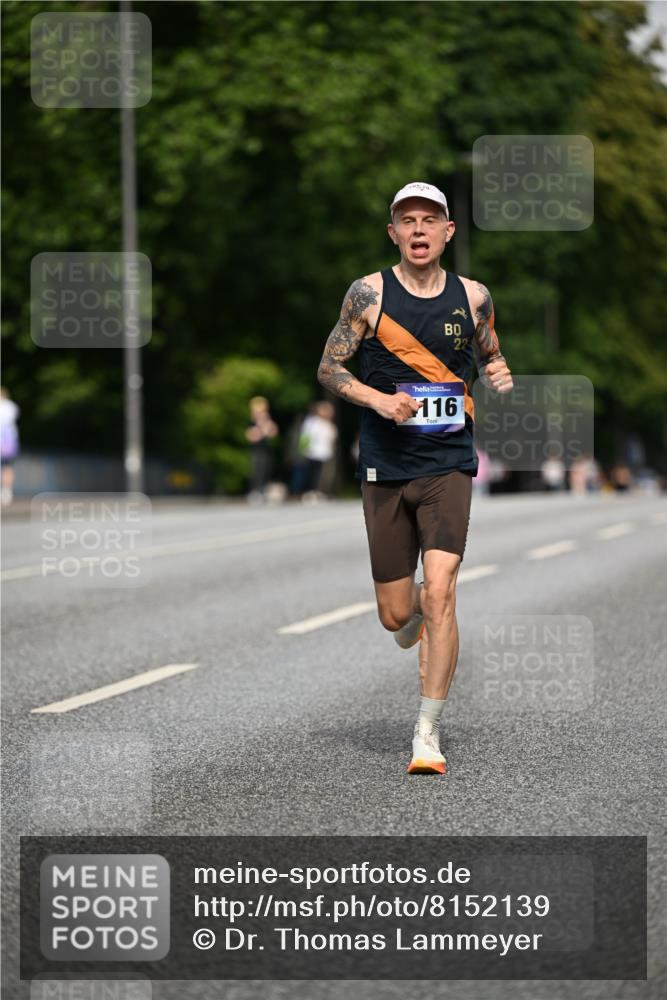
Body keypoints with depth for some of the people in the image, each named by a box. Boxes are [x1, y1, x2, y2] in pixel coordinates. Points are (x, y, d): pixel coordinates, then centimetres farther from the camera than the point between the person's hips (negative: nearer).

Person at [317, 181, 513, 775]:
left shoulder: (473, 297, 4)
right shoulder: (369, 293, -1)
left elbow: (491, 356, 20)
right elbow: (329, 369, 3)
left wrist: (499, 374, -3)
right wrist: (379, 399, -14)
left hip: (448, 465, 0)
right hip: (385, 468, 0)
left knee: (439, 593, -16)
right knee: (396, 614, 5)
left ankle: (428, 733, -7)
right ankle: (418, 628, 45)